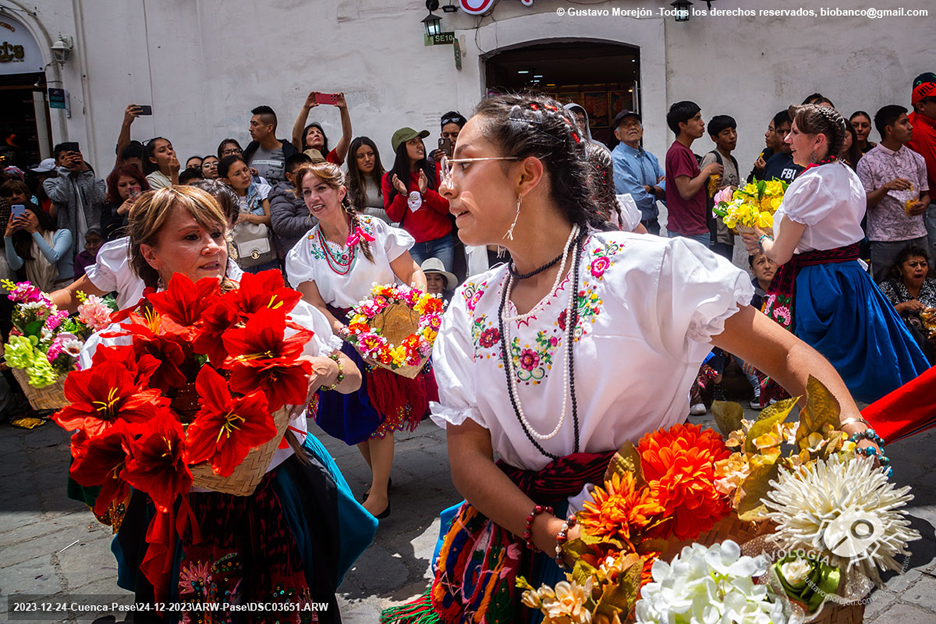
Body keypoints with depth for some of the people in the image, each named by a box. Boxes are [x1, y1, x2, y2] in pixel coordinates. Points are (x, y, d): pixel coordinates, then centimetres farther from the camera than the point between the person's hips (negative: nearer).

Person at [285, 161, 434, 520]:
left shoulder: (377, 231, -2)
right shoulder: (304, 253, 3)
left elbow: (412, 274, -1)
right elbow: (314, 305, -3)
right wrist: (344, 330, -21)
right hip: (341, 336, 3)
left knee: (378, 408, -9)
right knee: (353, 410, 4)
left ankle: (379, 495, 1)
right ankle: (380, 473, 28)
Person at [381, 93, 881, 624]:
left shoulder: (649, 268, -7)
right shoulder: (470, 310, 5)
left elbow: (788, 355, -4)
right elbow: (468, 455, 1)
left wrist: (854, 433, -22)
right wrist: (548, 531, -16)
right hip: (522, 531, 3)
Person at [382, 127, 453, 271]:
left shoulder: (433, 172, 4)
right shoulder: (389, 179, 4)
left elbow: (447, 208, -1)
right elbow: (394, 217, 1)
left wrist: (426, 191, -15)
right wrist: (402, 194, -15)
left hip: (441, 243, 1)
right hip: (412, 247, -1)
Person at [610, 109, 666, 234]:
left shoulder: (650, 158, 15)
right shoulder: (616, 159, -10)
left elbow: (667, 189, 7)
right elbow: (637, 196, -16)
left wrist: (649, 188, -12)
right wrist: (658, 188, 3)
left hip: (653, 225, 7)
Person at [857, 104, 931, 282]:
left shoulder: (917, 159, 12)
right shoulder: (868, 162, -3)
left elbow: (925, 193, 18)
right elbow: (863, 203, -6)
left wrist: (923, 204, -4)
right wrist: (886, 188, -21)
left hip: (917, 235, 5)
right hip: (885, 239, -4)